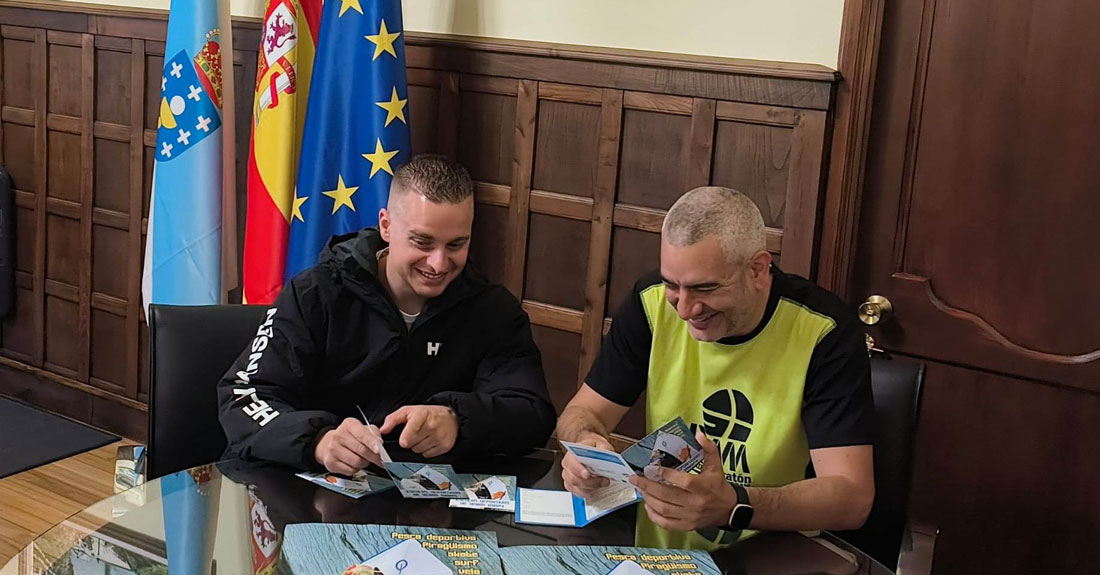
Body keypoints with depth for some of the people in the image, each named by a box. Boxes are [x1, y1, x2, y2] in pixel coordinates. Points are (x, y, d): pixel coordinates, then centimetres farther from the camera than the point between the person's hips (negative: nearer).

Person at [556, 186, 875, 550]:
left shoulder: (825, 333, -17)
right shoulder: (653, 303, -6)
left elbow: (852, 497, -22)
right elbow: (583, 412, 1)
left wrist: (733, 506, -39)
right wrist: (587, 445, -24)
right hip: (655, 551, 3)